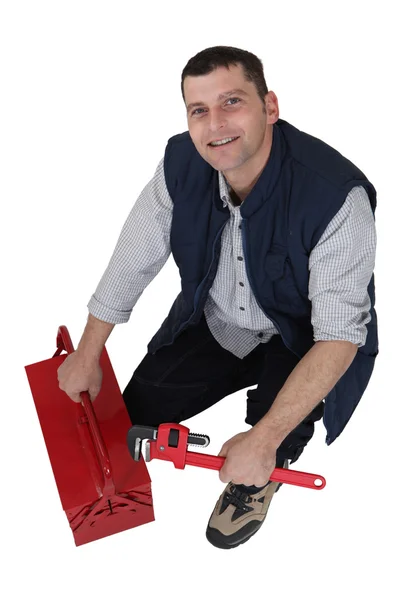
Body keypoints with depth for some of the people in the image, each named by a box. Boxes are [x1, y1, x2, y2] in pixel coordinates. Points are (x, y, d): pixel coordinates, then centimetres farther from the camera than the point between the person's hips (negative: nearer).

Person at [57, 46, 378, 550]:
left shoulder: (337, 195, -34)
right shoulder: (181, 163, -17)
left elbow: (339, 335, -34)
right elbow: (131, 261, -4)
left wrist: (263, 441, -38)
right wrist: (87, 357, 2)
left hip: (298, 341, -5)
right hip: (212, 322, 5)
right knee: (140, 410, -2)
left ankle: (266, 467, 4)